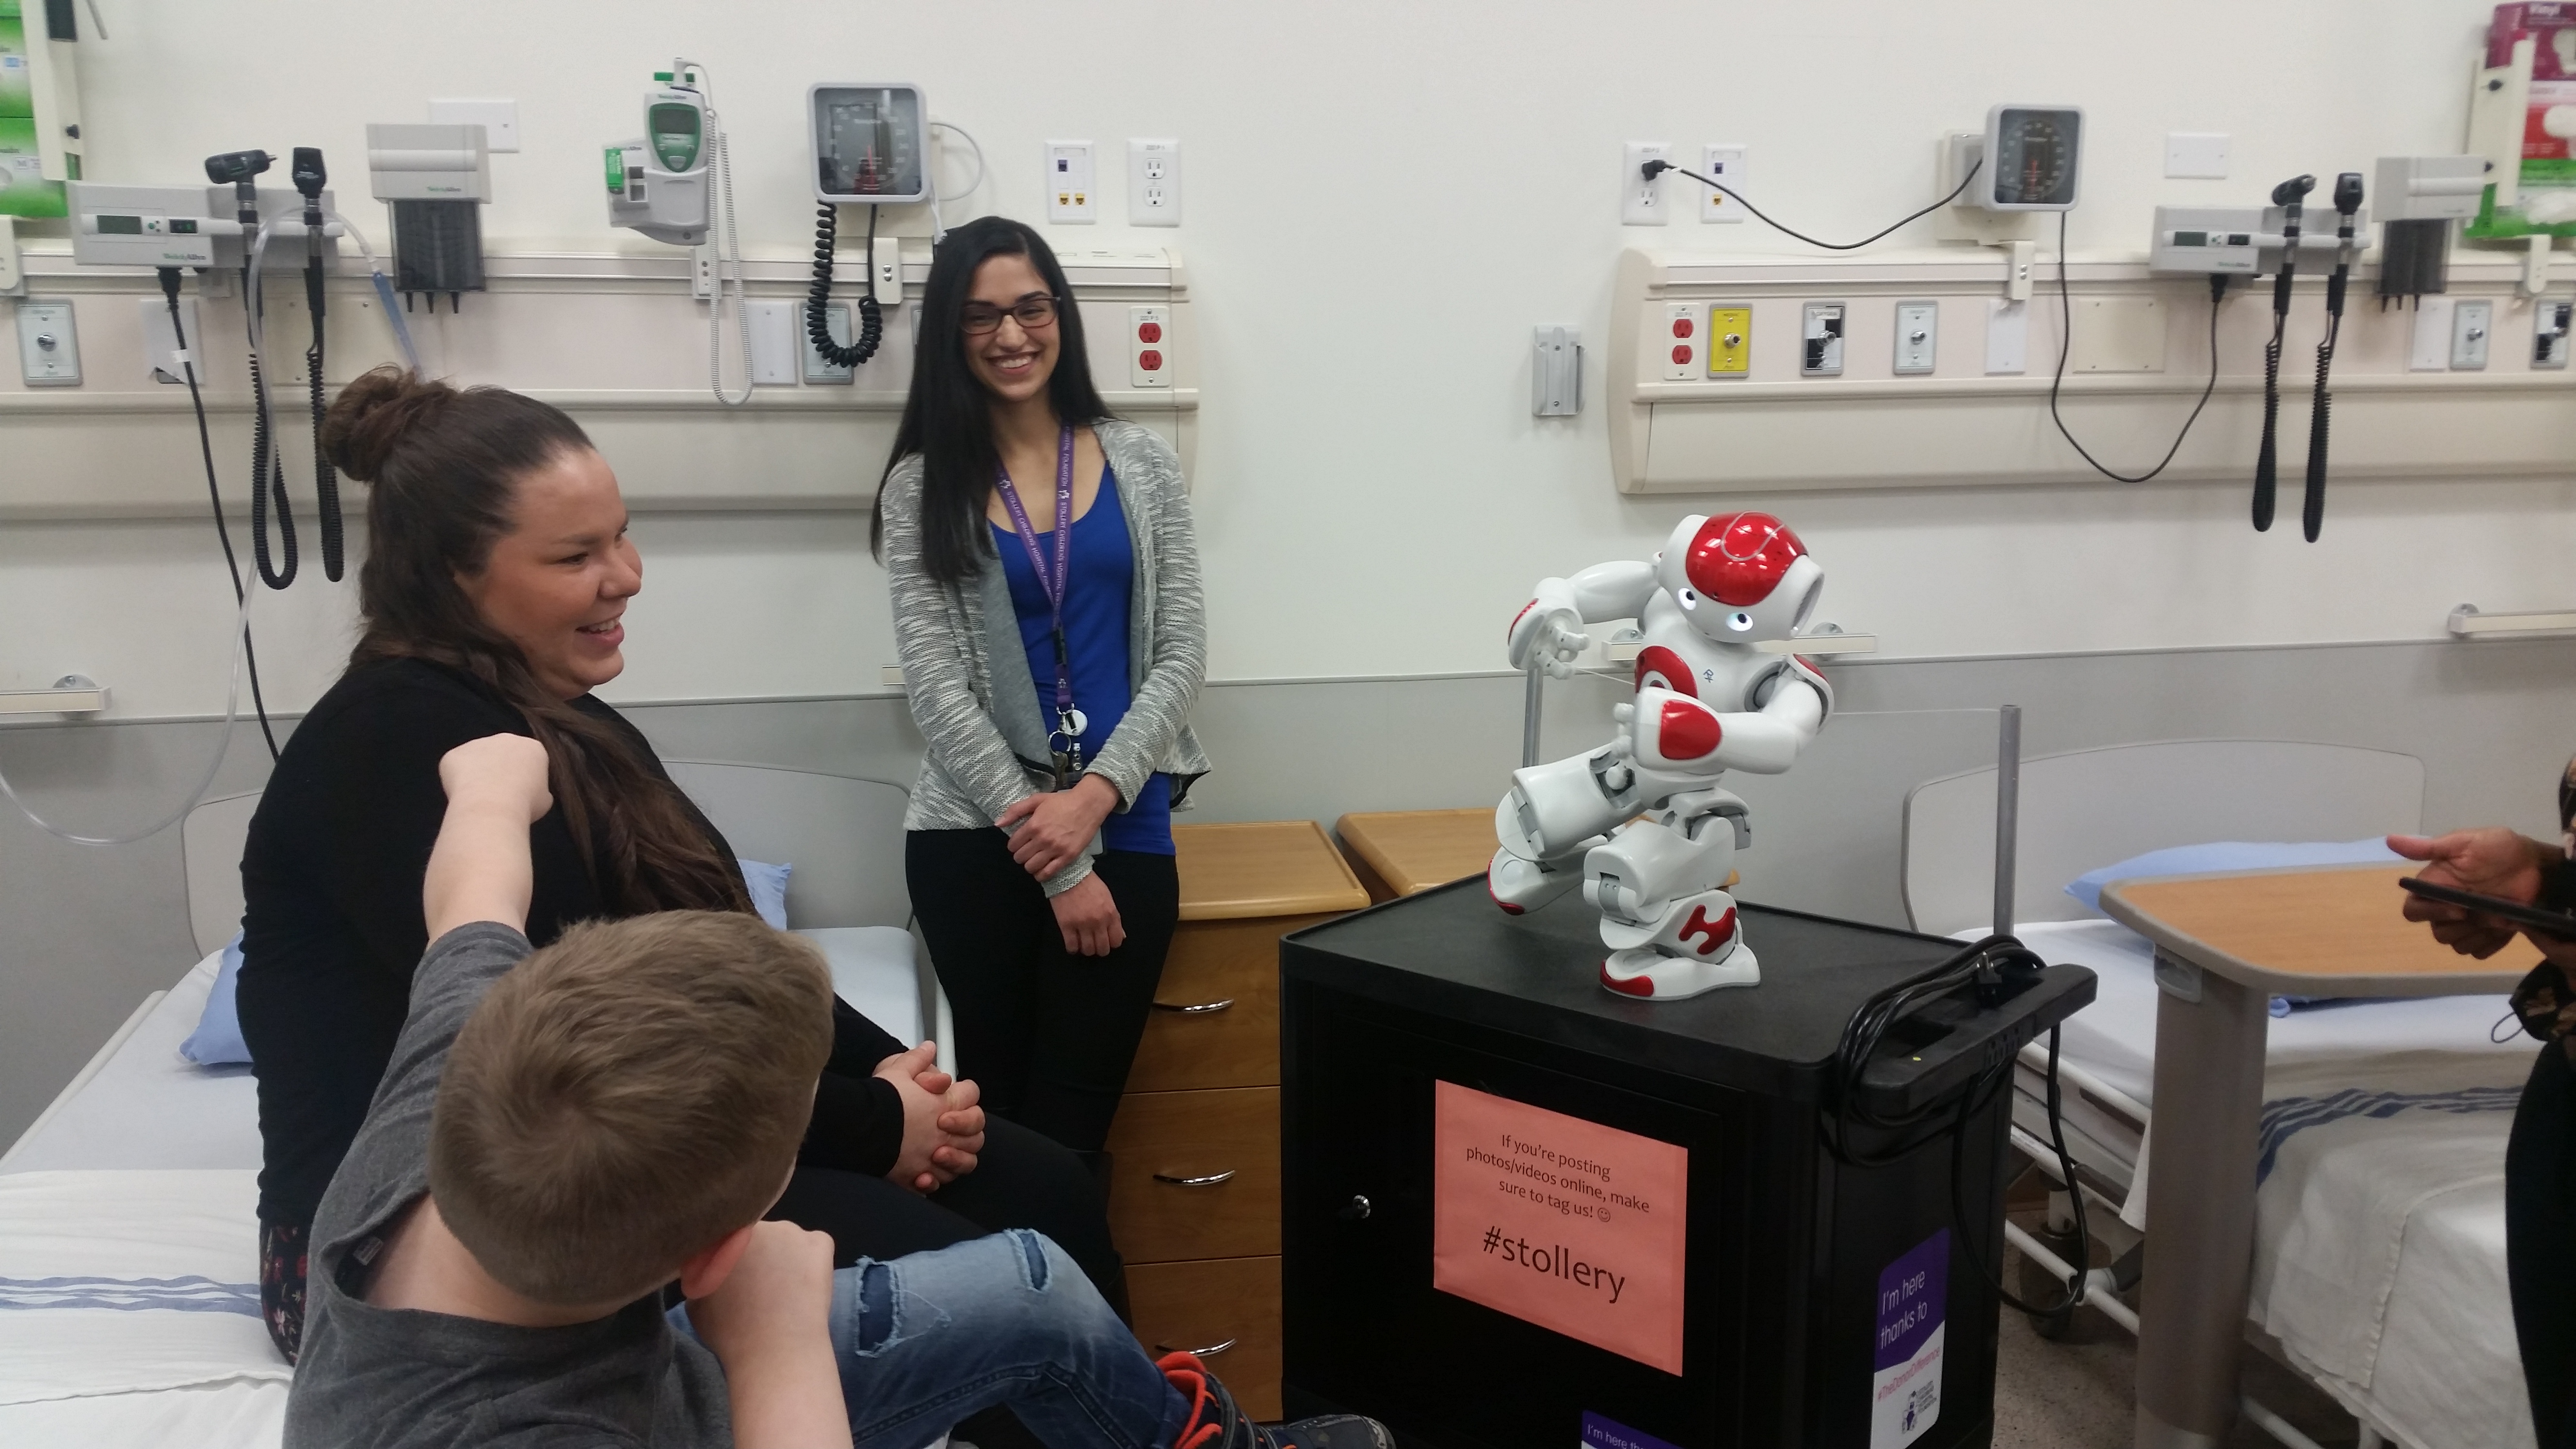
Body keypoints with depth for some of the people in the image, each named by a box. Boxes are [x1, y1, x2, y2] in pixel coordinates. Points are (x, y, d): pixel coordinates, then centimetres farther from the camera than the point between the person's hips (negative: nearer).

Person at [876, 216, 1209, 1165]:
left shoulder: (1141, 464, 6)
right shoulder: (922, 485, 1)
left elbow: (1181, 652, 2)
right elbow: (937, 689, -5)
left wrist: (1095, 796, -13)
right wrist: (1058, 865, -10)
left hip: (1125, 828, 1)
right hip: (977, 836, -1)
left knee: (1074, 1118, 4)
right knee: (998, 1102, 8)